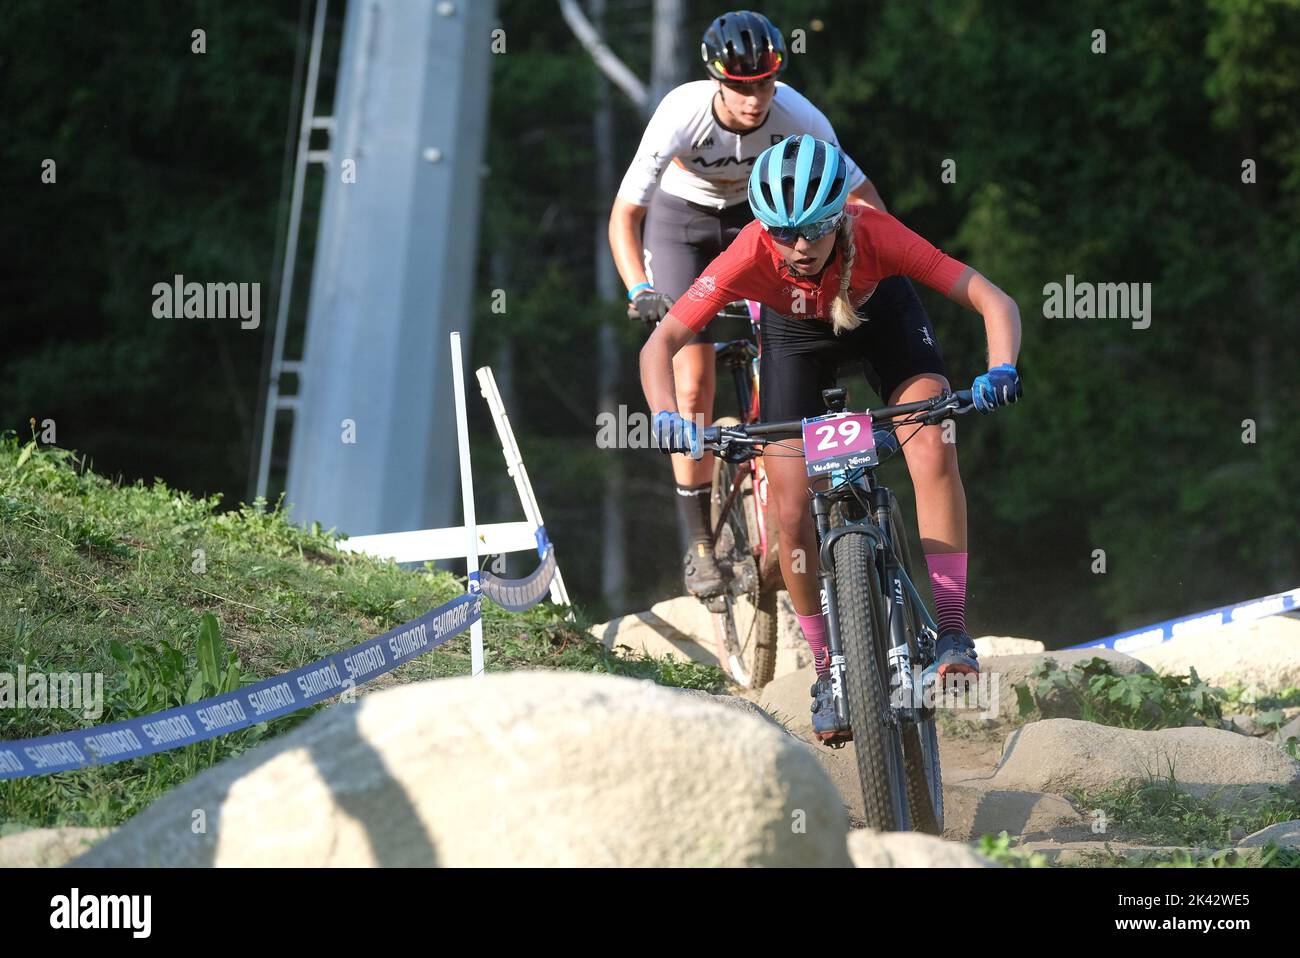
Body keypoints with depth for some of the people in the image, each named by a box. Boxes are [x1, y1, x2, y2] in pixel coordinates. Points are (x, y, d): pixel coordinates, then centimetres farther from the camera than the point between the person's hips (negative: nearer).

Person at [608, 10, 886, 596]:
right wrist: (640, 290, -47)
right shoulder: (682, 114, -34)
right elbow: (624, 214, -32)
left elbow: (863, 198, -20)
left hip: (758, 213, 2)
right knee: (695, 392, -11)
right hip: (682, 221, -2)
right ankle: (699, 544, -1)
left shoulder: (796, 116, -30)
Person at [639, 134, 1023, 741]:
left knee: (932, 447, -26)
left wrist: (1001, 369, -57)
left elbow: (994, 301, -39)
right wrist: (666, 415, -51)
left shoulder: (876, 236, -39)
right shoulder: (751, 255, -38)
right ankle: (829, 673, 10)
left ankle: (951, 631, -16)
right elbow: (661, 343, -33)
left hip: (880, 314, -1)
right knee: (793, 514, -8)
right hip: (795, 334, 1)